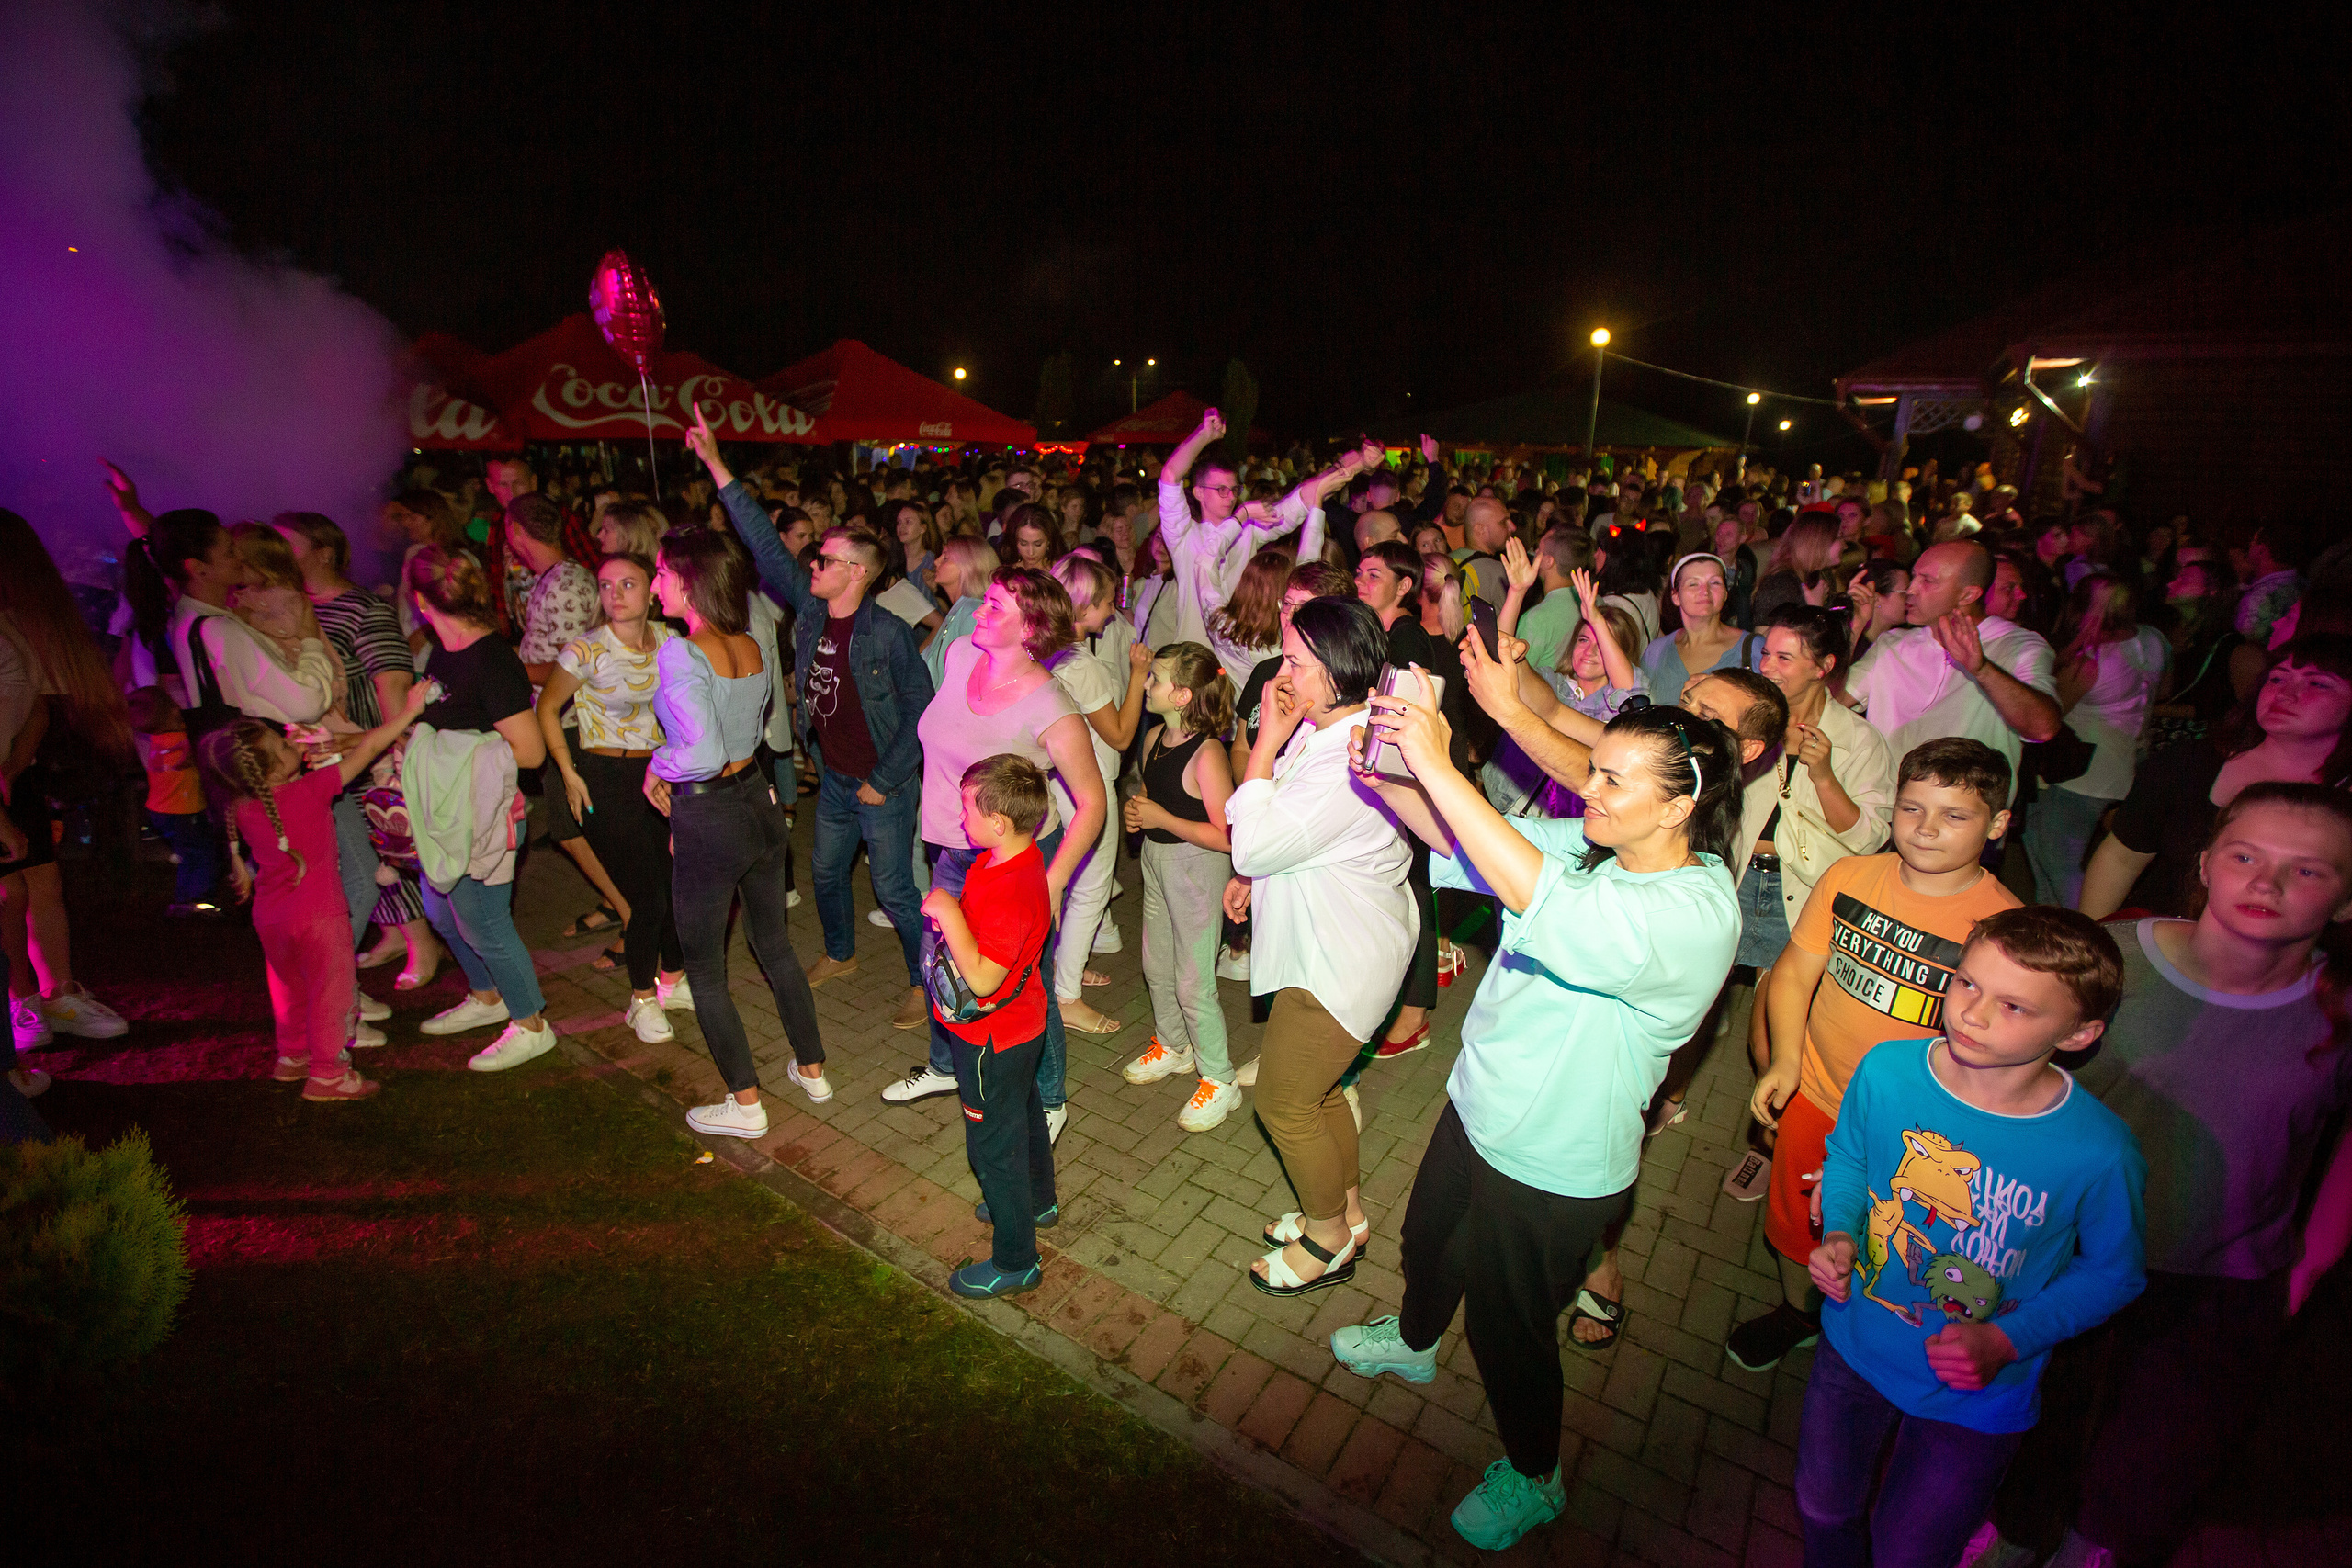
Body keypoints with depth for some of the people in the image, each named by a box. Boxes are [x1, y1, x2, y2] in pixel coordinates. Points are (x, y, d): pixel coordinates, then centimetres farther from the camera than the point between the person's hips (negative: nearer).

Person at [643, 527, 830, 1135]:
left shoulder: (681, 653, -21)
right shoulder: (751, 647, 2)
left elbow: (703, 752, -30)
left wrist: (658, 767, -9)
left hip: (709, 822, -7)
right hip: (759, 802, 7)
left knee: (704, 969, 11)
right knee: (774, 944, 22)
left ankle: (745, 1104, 23)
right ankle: (813, 1070, 35)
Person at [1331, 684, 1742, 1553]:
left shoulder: (1697, 916, -31)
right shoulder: (1589, 847, -9)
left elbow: (1538, 897, -46)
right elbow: (1458, 837, -8)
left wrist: (1436, 765, -46)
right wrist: (1380, 770, -25)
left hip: (1553, 1165, -7)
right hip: (1479, 1107, 7)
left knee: (1508, 1323, 17)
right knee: (1429, 1238, 31)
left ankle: (1533, 1478, 49)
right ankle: (1415, 1341, 65)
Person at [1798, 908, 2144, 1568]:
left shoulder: (2100, 1153, -28)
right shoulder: (1886, 1070, -22)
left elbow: (2113, 1274, -9)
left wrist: (2007, 1342, -20)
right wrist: (1839, 1235, -17)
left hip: (1976, 1400, -2)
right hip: (1855, 1346, 2)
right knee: (1822, 1510, 26)